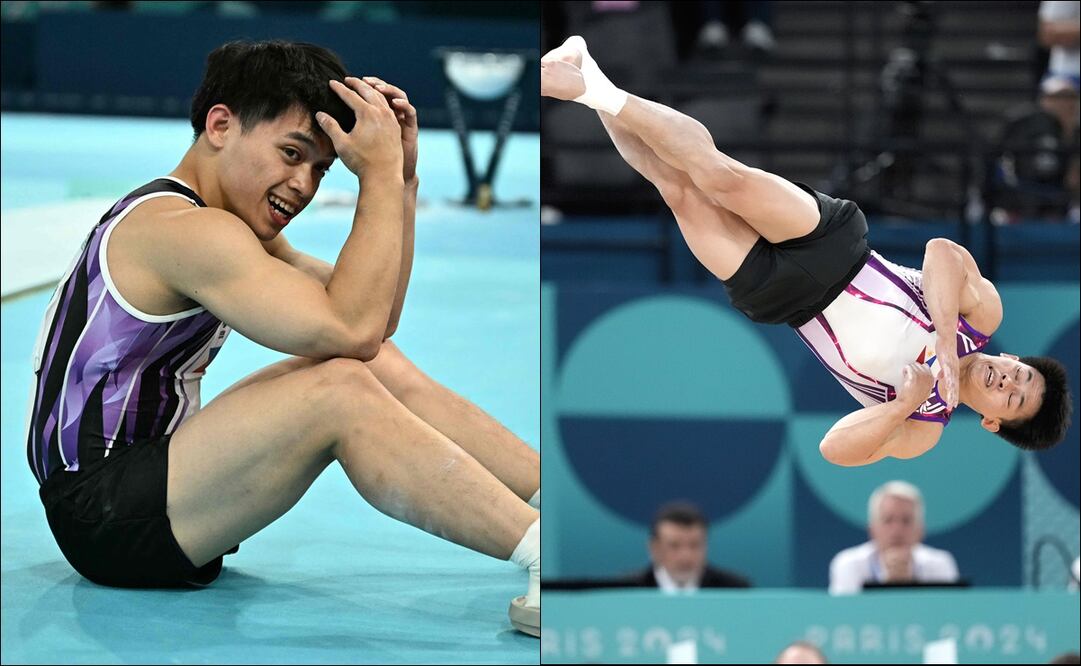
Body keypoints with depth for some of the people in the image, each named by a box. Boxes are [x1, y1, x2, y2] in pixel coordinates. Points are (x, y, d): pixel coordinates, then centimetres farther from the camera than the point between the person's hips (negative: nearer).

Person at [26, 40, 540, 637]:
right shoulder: (183, 230, -17)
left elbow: (374, 319, 14)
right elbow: (352, 329, -27)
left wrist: (400, 179, 5)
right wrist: (380, 175, -19)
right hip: (100, 516, -11)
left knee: (383, 370, 5)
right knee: (339, 391, -26)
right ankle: (549, 557, -33)